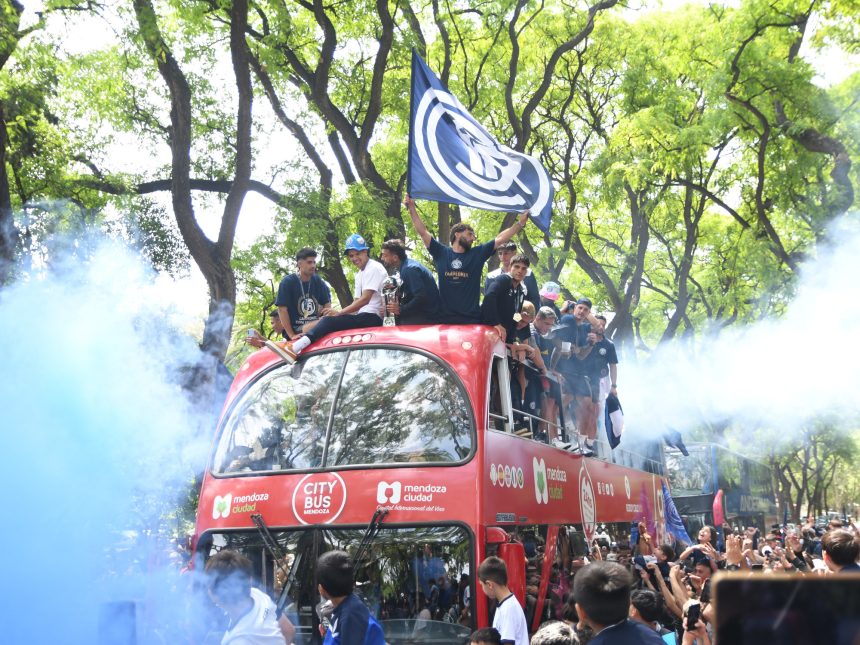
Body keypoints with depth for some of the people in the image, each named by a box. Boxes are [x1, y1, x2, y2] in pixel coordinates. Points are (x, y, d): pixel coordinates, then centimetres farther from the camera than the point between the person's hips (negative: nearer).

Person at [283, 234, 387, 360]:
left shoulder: (374, 268, -7)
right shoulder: (359, 275, 23)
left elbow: (365, 299, -16)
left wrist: (339, 313, -16)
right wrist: (340, 314, -1)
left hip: (373, 317, -9)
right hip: (364, 317, 9)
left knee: (329, 321, -22)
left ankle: (295, 347, -36)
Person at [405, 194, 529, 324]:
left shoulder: (477, 254, 11)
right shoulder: (441, 253, 8)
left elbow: (500, 239, 9)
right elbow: (422, 231, 7)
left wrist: (520, 223, 5)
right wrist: (411, 209, 2)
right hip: (445, 319, -1)